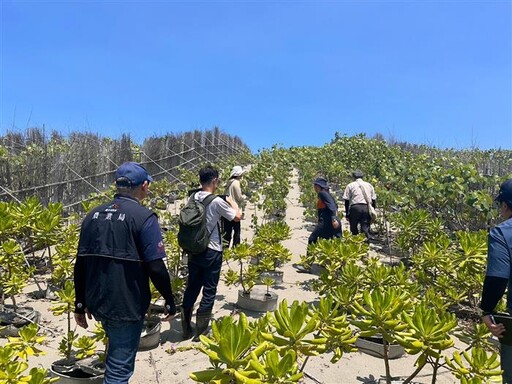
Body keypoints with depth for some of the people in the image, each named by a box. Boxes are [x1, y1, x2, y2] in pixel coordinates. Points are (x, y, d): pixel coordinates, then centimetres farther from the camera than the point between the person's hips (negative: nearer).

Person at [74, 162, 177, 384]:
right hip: (127, 306, -7)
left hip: (97, 303, 7)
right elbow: (156, 268, -18)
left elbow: (80, 264, 7)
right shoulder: (144, 218, -15)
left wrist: (80, 304, 16)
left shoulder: (93, 216, 5)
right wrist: (170, 302, -4)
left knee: (116, 348, 31)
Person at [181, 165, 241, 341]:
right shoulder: (217, 201, -17)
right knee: (209, 292, 6)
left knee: (191, 288, 15)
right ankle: (200, 332, 13)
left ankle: (186, 329, 24)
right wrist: (232, 201, 10)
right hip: (212, 252, -6)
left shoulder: (192, 198, 0)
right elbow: (237, 217, -5)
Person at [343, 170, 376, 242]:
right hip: (367, 208, 3)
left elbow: (347, 200, 4)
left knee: (354, 228, 10)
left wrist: (347, 213, 7)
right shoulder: (369, 185, 19)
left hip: (355, 207, -2)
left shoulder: (350, 185, 10)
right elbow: (373, 200, 16)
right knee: (365, 229, 2)